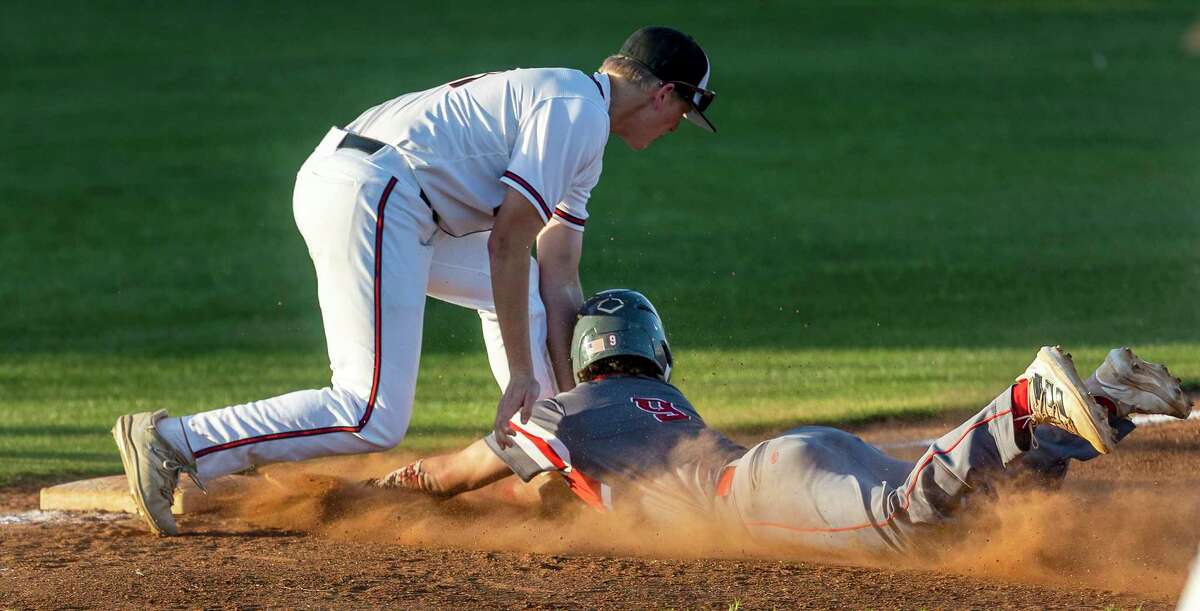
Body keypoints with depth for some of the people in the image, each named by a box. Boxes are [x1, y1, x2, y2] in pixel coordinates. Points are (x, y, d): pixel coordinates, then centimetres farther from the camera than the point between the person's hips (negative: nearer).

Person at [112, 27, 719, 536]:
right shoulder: (578, 110, -6)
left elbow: (559, 282, 24)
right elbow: (506, 242, -11)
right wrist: (521, 372, -7)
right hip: (369, 196, -11)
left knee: (525, 291, 26)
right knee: (374, 418, -15)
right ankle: (170, 444, -18)